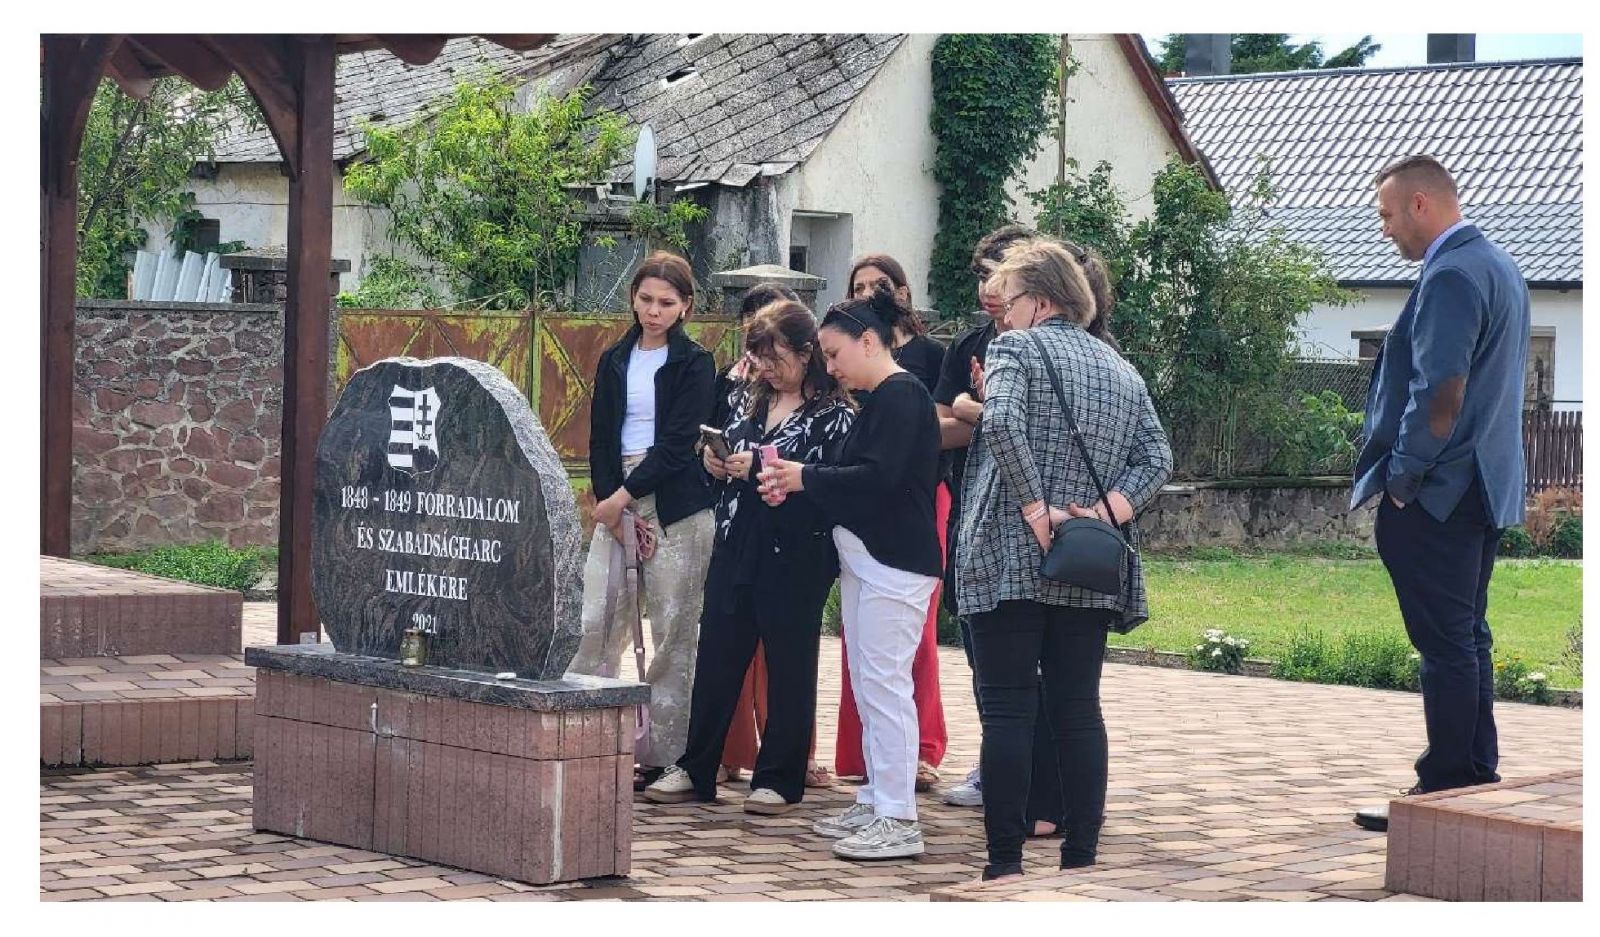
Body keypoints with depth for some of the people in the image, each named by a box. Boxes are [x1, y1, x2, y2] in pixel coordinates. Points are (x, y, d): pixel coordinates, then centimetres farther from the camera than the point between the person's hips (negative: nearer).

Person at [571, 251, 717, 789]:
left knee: (673, 632, -3)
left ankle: (662, 754, 1)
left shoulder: (694, 363, 1)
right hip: (616, 500, 4)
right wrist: (610, 502, -5)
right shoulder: (614, 362, 14)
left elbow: (678, 442, -8)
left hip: (675, 506, -4)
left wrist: (626, 496, -13)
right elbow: (601, 437, 9)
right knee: (595, 621, -4)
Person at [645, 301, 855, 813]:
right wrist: (716, 463, 0)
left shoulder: (834, 414, -7)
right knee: (716, 658, 8)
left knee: (789, 665, 4)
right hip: (736, 547, 6)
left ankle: (778, 779, 12)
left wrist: (765, 468, -19)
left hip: (795, 555, -6)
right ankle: (695, 770, 15)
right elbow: (728, 456, 22)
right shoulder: (748, 398, 12)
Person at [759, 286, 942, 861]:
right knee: (868, 687, 13)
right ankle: (875, 803, 19)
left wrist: (806, 478, -12)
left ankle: (898, 822, -8)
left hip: (894, 564, -10)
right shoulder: (879, 401, 17)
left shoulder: (901, 396, -13)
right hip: (864, 559, 10)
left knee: (884, 685, -9)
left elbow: (877, 478, -22)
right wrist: (795, 485, 4)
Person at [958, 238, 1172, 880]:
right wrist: (1106, 511, -4)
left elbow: (1001, 423, -20)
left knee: (1007, 711, -3)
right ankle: (1080, 858, 7)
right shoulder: (1121, 369, 16)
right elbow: (1157, 456, 6)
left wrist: (1035, 509, -17)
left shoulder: (1014, 348, -2)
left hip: (1008, 561, -5)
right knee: (1078, 711, 8)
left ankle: (1004, 863, -5)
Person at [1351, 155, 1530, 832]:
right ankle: (1478, 780, 19)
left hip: (1436, 496, -10)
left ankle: (1445, 791, -2)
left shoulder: (1450, 277, -17)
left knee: (1447, 644, -6)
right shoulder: (1500, 267, 15)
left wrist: (1402, 479, -16)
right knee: (1467, 639, 14)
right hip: (1486, 490, 10)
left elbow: (1441, 392, -24)